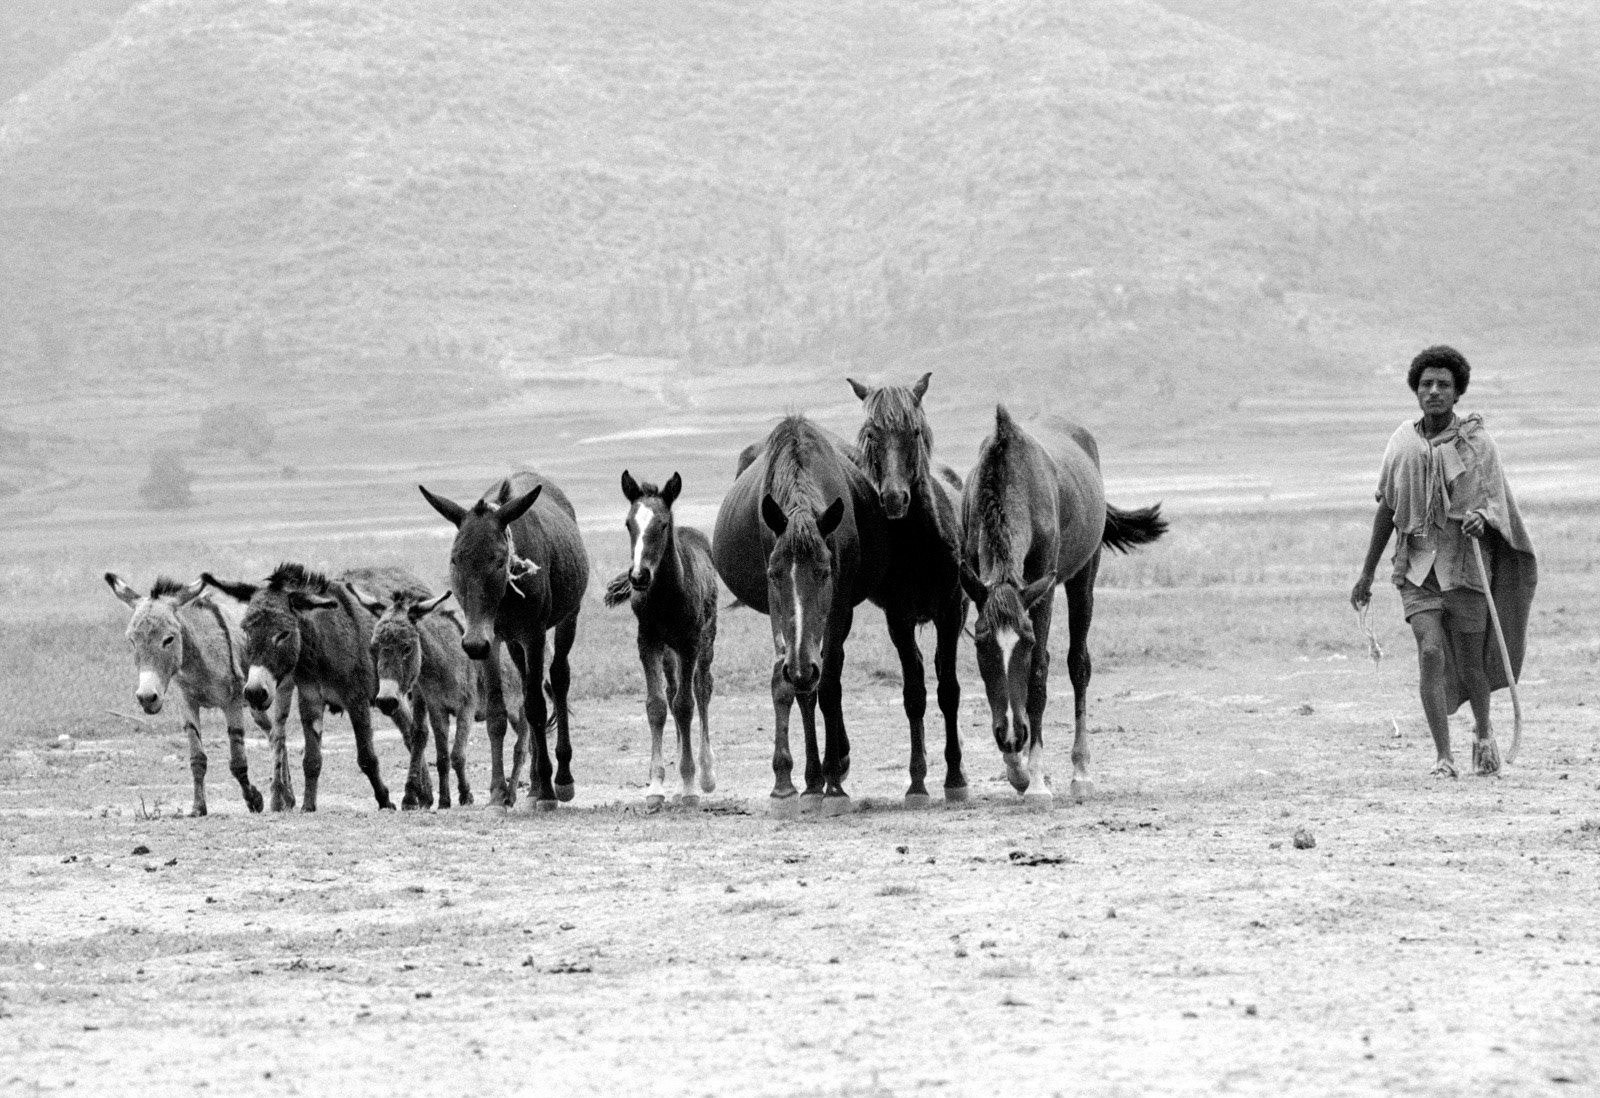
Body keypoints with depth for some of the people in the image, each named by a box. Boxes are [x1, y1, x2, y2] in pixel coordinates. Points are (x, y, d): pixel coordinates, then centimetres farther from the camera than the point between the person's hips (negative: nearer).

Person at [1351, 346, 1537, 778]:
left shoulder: (1477, 443, -4)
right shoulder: (1403, 442, 3)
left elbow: (1496, 508, -3)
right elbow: (1387, 508, 13)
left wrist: (1480, 519, -28)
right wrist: (1366, 574, 16)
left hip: (1466, 563, -1)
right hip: (1417, 565, 1)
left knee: (1470, 665, 5)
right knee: (1431, 651, -17)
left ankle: (1483, 733, 37)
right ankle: (1444, 758, -14)